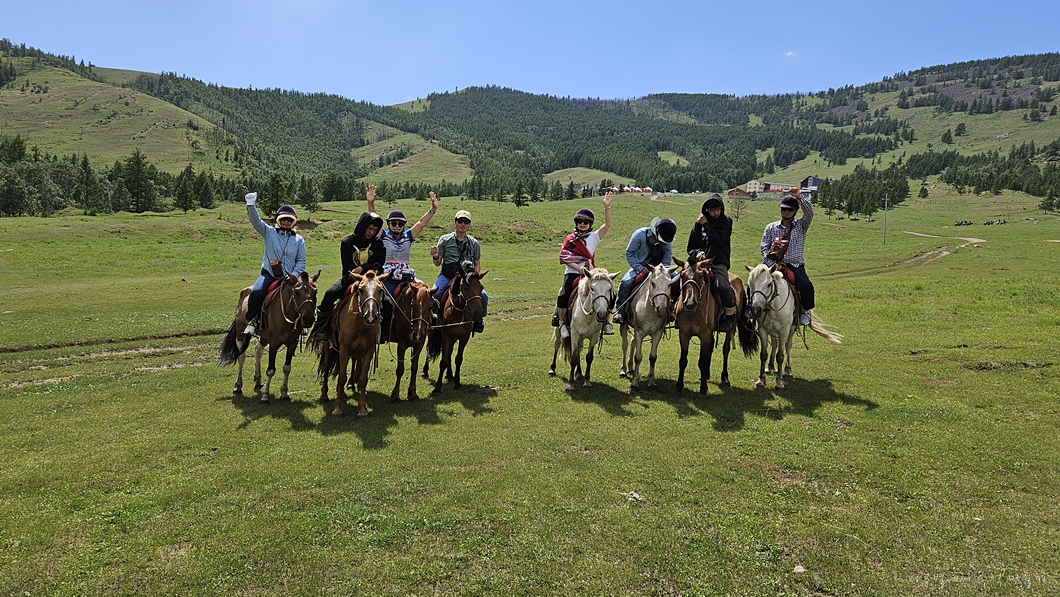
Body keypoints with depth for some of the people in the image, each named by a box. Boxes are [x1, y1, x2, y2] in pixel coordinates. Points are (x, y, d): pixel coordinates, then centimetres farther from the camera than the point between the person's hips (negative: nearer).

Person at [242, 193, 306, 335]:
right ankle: (252, 321, -7)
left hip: (289, 276, 1)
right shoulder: (269, 232, 7)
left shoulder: (299, 239, 9)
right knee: (256, 292, -27)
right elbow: (256, 221, -9)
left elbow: (301, 262, 5)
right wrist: (251, 205, -26)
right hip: (268, 274, -1)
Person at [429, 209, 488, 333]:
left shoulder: (474, 243, 11)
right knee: (432, 294, -28)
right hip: (447, 276, -1)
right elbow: (438, 263, 7)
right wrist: (435, 256, -17)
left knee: (483, 296, -21)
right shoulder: (444, 239, 6)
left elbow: (477, 264, 15)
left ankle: (478, 319, 8)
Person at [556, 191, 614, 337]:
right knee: (564, 296, -23)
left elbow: (607, 225, -6)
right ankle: (561, 322, -4)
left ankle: (606, 322, 2)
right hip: (572, 273, -1)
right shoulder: (570, 239, 7)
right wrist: (579, 268, -15)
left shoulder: (594, 237, 9)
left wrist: (607, 207, -19)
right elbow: (565, 259, -1)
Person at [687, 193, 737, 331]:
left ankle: (731, 315, -7)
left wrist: (706, 225, -7)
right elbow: (690, 247, 15)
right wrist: (697, 253, -7)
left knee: (722, 286, -30)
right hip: (699, 261, 3)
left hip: (719, 262, -3)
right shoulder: (698, 224, 12)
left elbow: (718, 241, -10)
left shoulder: (726, 222, 6)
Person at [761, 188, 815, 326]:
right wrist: (771, 265, -11)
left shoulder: (801, 226, 10)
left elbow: (809, 213, -10)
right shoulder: (771, 227, 11)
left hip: (796, 265, 0)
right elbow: (764, 247, 4)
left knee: (806, 286, -28)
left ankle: (805, 311, -2)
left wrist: (799, 198, -24)